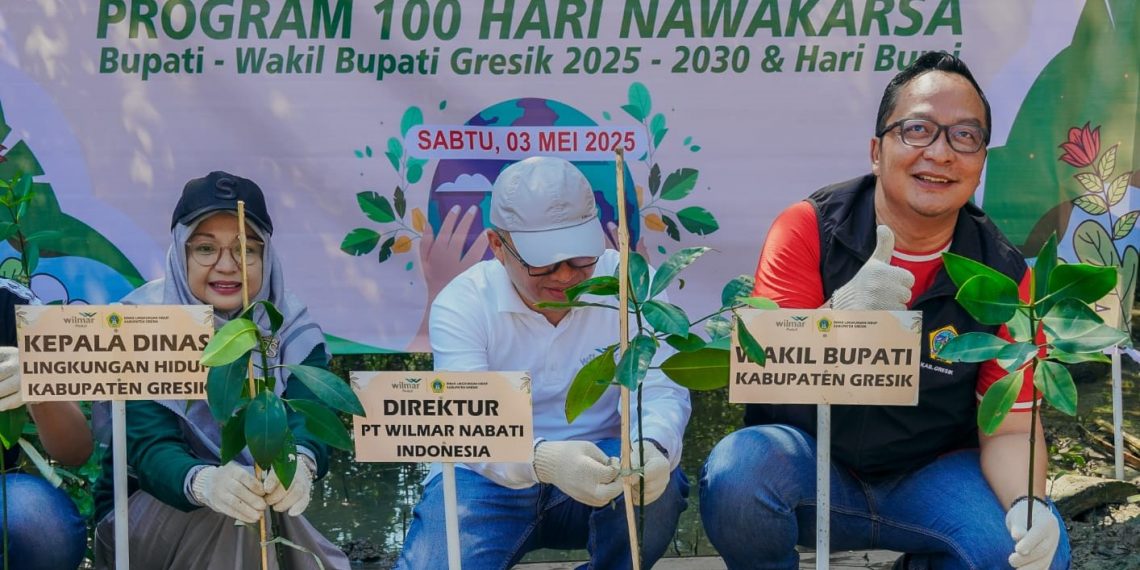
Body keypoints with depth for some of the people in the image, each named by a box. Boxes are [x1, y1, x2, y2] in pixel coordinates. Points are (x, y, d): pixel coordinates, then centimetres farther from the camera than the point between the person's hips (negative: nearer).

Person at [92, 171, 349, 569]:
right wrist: (203, 482, -49)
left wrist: (299, 464, -49)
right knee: (229, 510, -30)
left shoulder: (292, 330, -6)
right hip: (143, 518, -3)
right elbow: (149, 447, -25)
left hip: (266, 530, 3)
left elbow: (308, 421, -23)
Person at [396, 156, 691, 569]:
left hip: (602, 468, 2)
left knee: (656, 480, -31)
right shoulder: (461, 304, -11)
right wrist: (543, 461, -44)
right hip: (492, 478, -1)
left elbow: (663, 390, -13)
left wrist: (653, 447, -39)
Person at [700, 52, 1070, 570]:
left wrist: (1028, 505, -26)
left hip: (934, 473, 2)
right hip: (811, 463, -2)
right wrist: (841, 314, -40)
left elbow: (1010, 429, -3)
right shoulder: (807, 230, -12)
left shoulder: (1003, 274, -5)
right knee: (736, 473, -32)